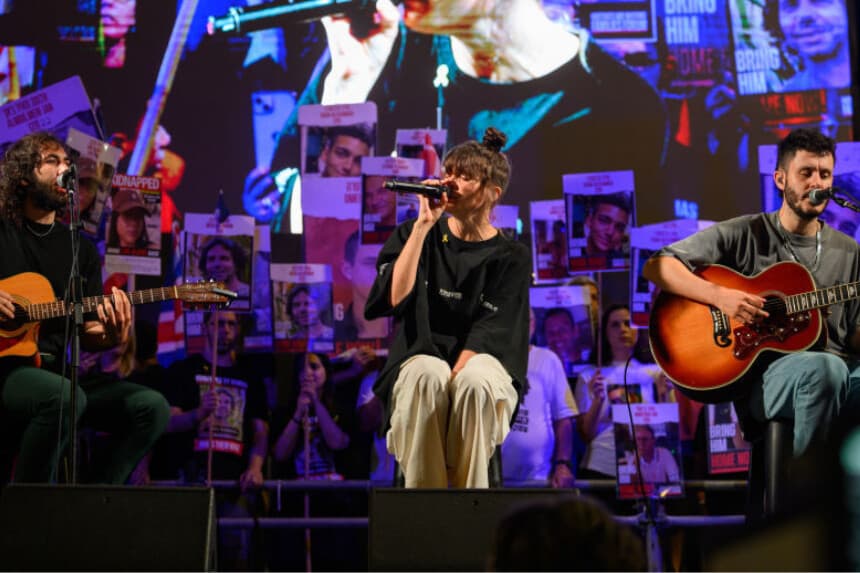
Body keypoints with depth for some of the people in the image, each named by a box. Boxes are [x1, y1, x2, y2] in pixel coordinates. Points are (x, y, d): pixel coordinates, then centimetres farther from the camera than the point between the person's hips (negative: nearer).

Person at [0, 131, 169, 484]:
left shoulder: (82, 250, 16)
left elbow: (86, 334, 14)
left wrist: (112, 337, -10)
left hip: (57, 372, 5)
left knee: (151, 406, -14)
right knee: (65, 396, -37)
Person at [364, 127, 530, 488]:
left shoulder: (511, 258, 4)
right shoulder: (414, 235, 8)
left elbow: (489, 334, -5)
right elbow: (393, 299, -8)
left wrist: (454, 377, -22)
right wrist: (423, 227, -10)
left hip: (480, 365, -1)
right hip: (421, 360, 1)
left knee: (473, 381, -37)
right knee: (427, 376, -37)